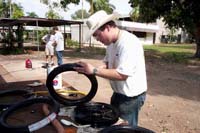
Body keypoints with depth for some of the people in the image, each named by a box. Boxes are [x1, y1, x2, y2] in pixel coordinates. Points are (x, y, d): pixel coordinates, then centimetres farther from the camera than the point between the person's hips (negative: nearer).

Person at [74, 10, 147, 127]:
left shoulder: (129, 43, -27)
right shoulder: (111, 42, 3)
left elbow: (122, 74, -32)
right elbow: (108, 64, 10)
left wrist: (94, 70, -28)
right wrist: (89, 70, -9)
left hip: (131, 96, -9)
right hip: (118, 92, 9)